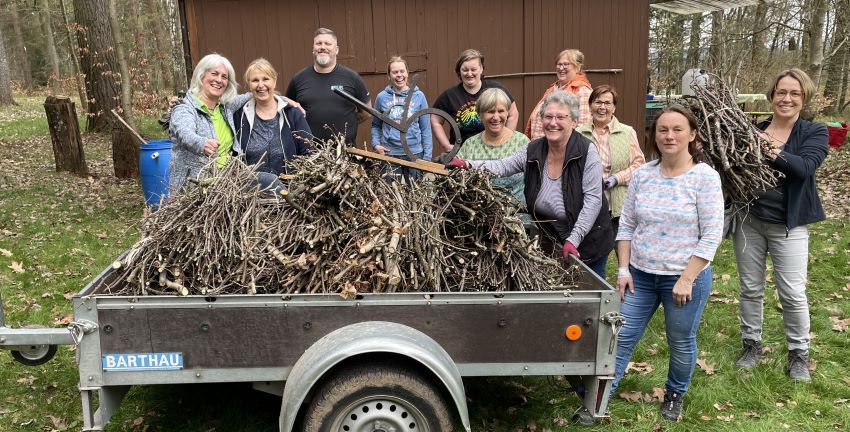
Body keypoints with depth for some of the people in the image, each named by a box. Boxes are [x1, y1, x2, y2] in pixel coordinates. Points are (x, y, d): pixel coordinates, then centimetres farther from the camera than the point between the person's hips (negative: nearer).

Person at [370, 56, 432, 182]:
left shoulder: (418, 96, 1)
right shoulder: (382, 97, 2)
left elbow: (425, 129, 2)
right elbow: (376, 125, 11)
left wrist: (427, 157, -1)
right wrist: (375, 144, -5)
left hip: (414, 153, 0)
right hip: (389, 153, 0)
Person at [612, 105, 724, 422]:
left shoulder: (705, 177, -11)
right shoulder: (642, 174, 1)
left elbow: (711, 235, -12)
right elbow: (627, 225, 6)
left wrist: (686, 279, -15)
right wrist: (624, 269, 1)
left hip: (686, 276, -3)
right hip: (640, 274, 3)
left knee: (681, 343, 12)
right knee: (622, 336, 5)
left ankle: (675, 395, 38)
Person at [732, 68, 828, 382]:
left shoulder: (814, 133, -3)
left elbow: (805, 167, -21)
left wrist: (776, 155, -37)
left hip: (788, 225, -2)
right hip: (749, 220, 2)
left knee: (793, 293, 0)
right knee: (750, 288, 11)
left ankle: (799, 353, 19)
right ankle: (751, 345, 28)